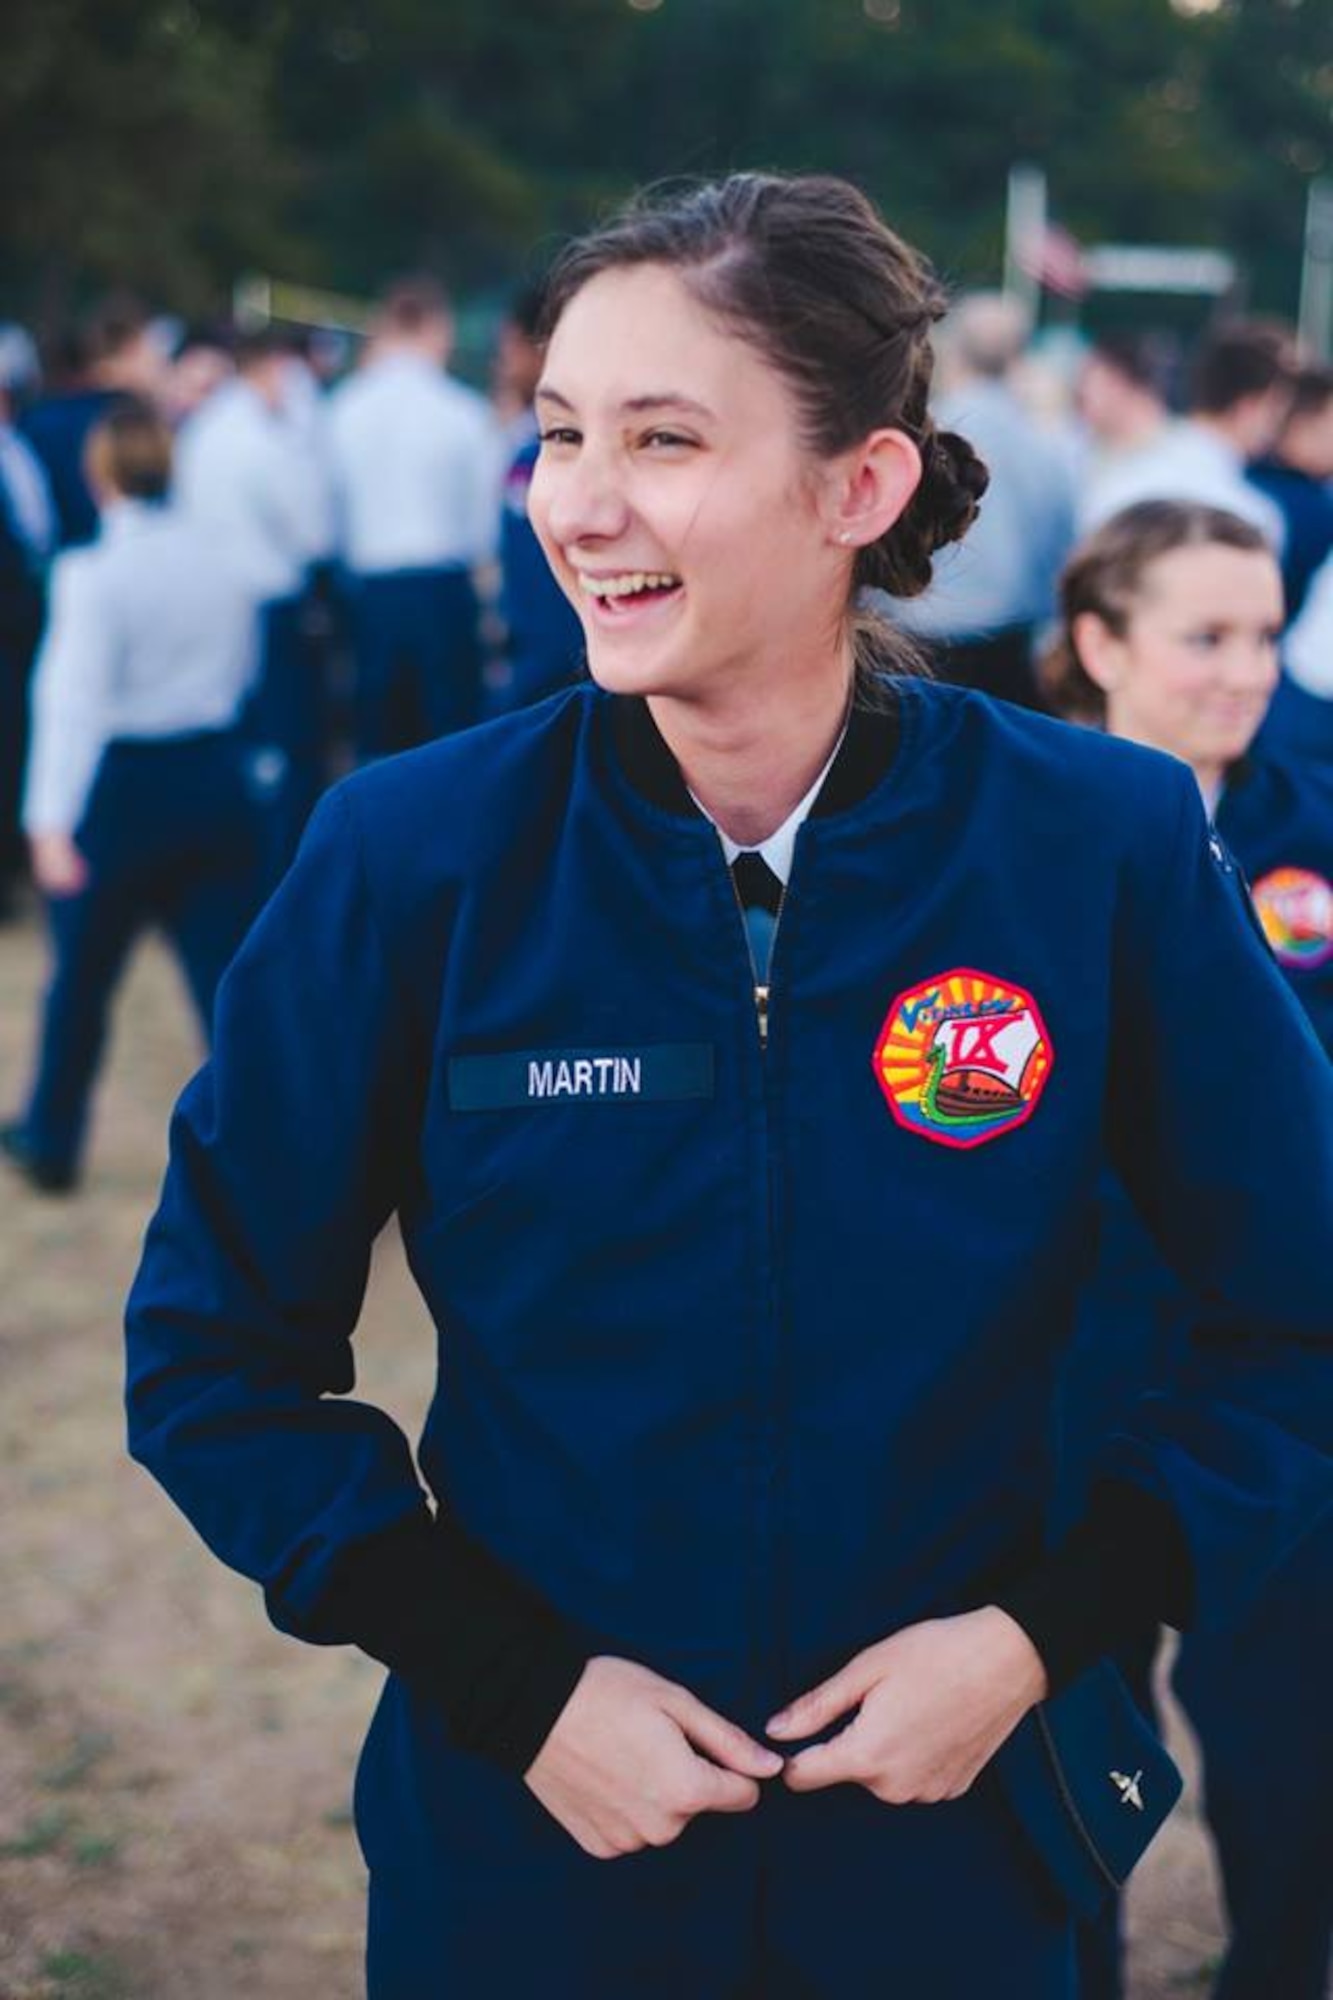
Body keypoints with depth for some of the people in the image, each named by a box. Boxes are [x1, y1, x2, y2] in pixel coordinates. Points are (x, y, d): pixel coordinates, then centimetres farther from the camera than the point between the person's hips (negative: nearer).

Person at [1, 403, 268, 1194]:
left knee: (81, 979, 15)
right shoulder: (218, 561, 1)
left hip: (123, 787, -4)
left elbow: (77, 703, -20)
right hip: (217, 781, 4)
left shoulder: (93, 575, -15)